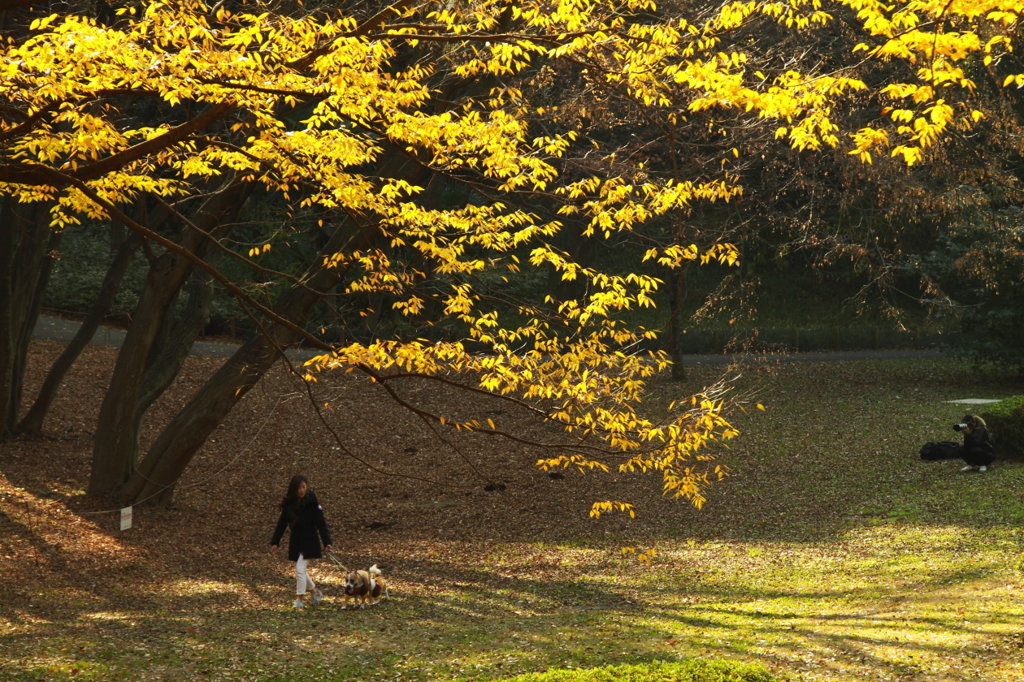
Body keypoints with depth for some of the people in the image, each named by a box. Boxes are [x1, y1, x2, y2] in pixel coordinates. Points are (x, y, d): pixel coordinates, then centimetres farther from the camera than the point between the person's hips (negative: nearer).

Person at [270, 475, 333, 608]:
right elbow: (281, 524, 6)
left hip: (309, 542, -5)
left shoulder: (312, 503, -12)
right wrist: (274, 542, 4)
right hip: (295, 542, 5)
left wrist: (327, 542, -18)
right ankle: (315, 591, 33)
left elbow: (321, 523, -13)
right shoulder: (288, 504, 0)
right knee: (300, 571, 13)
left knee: (300, 569, -11)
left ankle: (300, 598, 2)